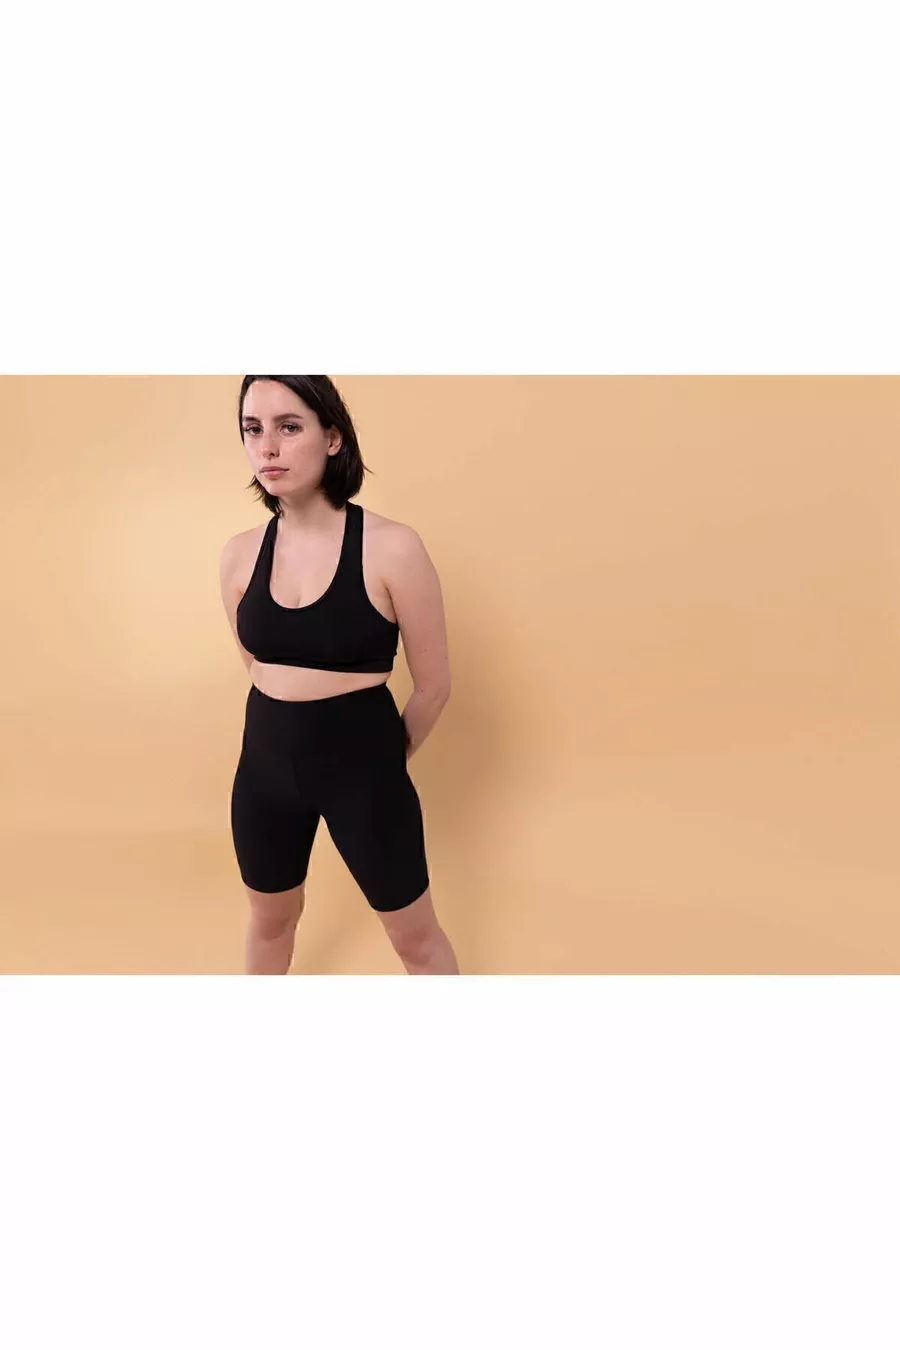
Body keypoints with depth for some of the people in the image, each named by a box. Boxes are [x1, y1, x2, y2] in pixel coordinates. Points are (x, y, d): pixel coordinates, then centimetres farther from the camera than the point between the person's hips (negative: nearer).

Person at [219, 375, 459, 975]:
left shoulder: (392, 548, -17)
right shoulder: (239, 554, -3)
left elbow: (433, 687, -7)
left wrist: (382, 761, 7)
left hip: (363, 768, -4)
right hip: (266, 763, 5)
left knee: (415, 935, 14)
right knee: (271, 919, 26)